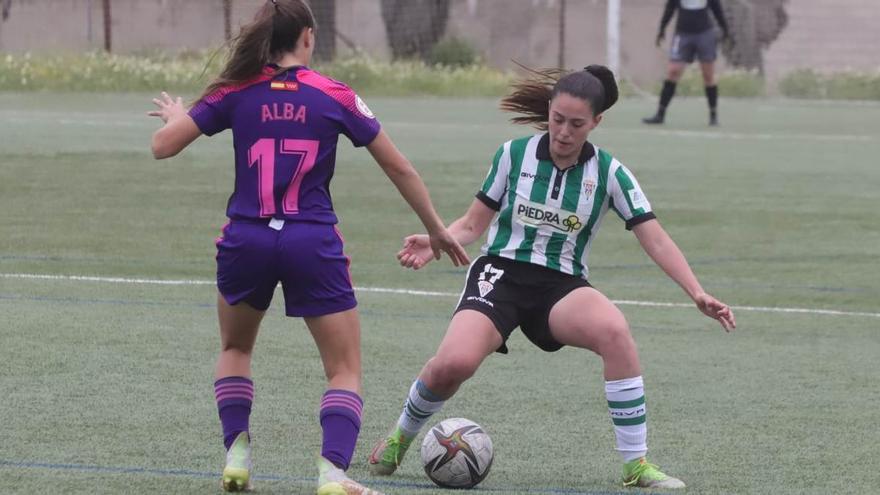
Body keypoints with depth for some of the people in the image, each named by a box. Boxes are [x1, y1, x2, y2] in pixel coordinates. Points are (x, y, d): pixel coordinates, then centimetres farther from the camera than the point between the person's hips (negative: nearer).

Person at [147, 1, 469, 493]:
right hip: (313, 245, -2)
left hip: (246, 241, 2)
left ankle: (237, 456, 15)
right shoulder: (336, 97, 0)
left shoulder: (236, 93, 0)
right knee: (346, 369, 8)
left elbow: (163, 146, 0)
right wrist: (437, 230, 18)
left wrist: (177, 117, 24)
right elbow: (398, 167, 6)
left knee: (236, 348, 29)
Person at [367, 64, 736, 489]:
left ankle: (635, 463, -24)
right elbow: (473, 224, 8)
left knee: (613, 329, -35)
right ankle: (400, 437, 5)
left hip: (562, 286, 0)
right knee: (454, 363, -29)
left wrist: (697, 294, -13)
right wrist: (434, 243, -13)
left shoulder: (608, 173, 0)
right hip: (501, 274, 0)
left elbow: (656, 240, -2)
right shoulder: (515, 154, 1)